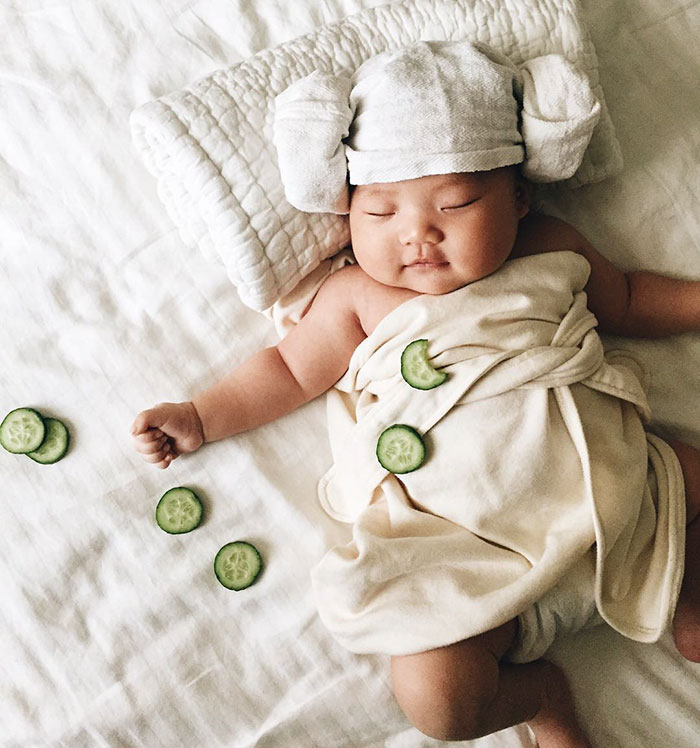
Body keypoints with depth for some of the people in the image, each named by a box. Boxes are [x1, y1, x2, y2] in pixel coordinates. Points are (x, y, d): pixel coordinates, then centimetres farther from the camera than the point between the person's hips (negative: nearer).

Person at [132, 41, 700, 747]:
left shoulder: (552, 249, 8)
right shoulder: (357, 296, 1)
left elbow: (625, 300, 24)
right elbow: (291, 369, 10)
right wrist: (199, 417, 5)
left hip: (612, 491, 4)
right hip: (476, 554, -3)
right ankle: (536, 691, 12)